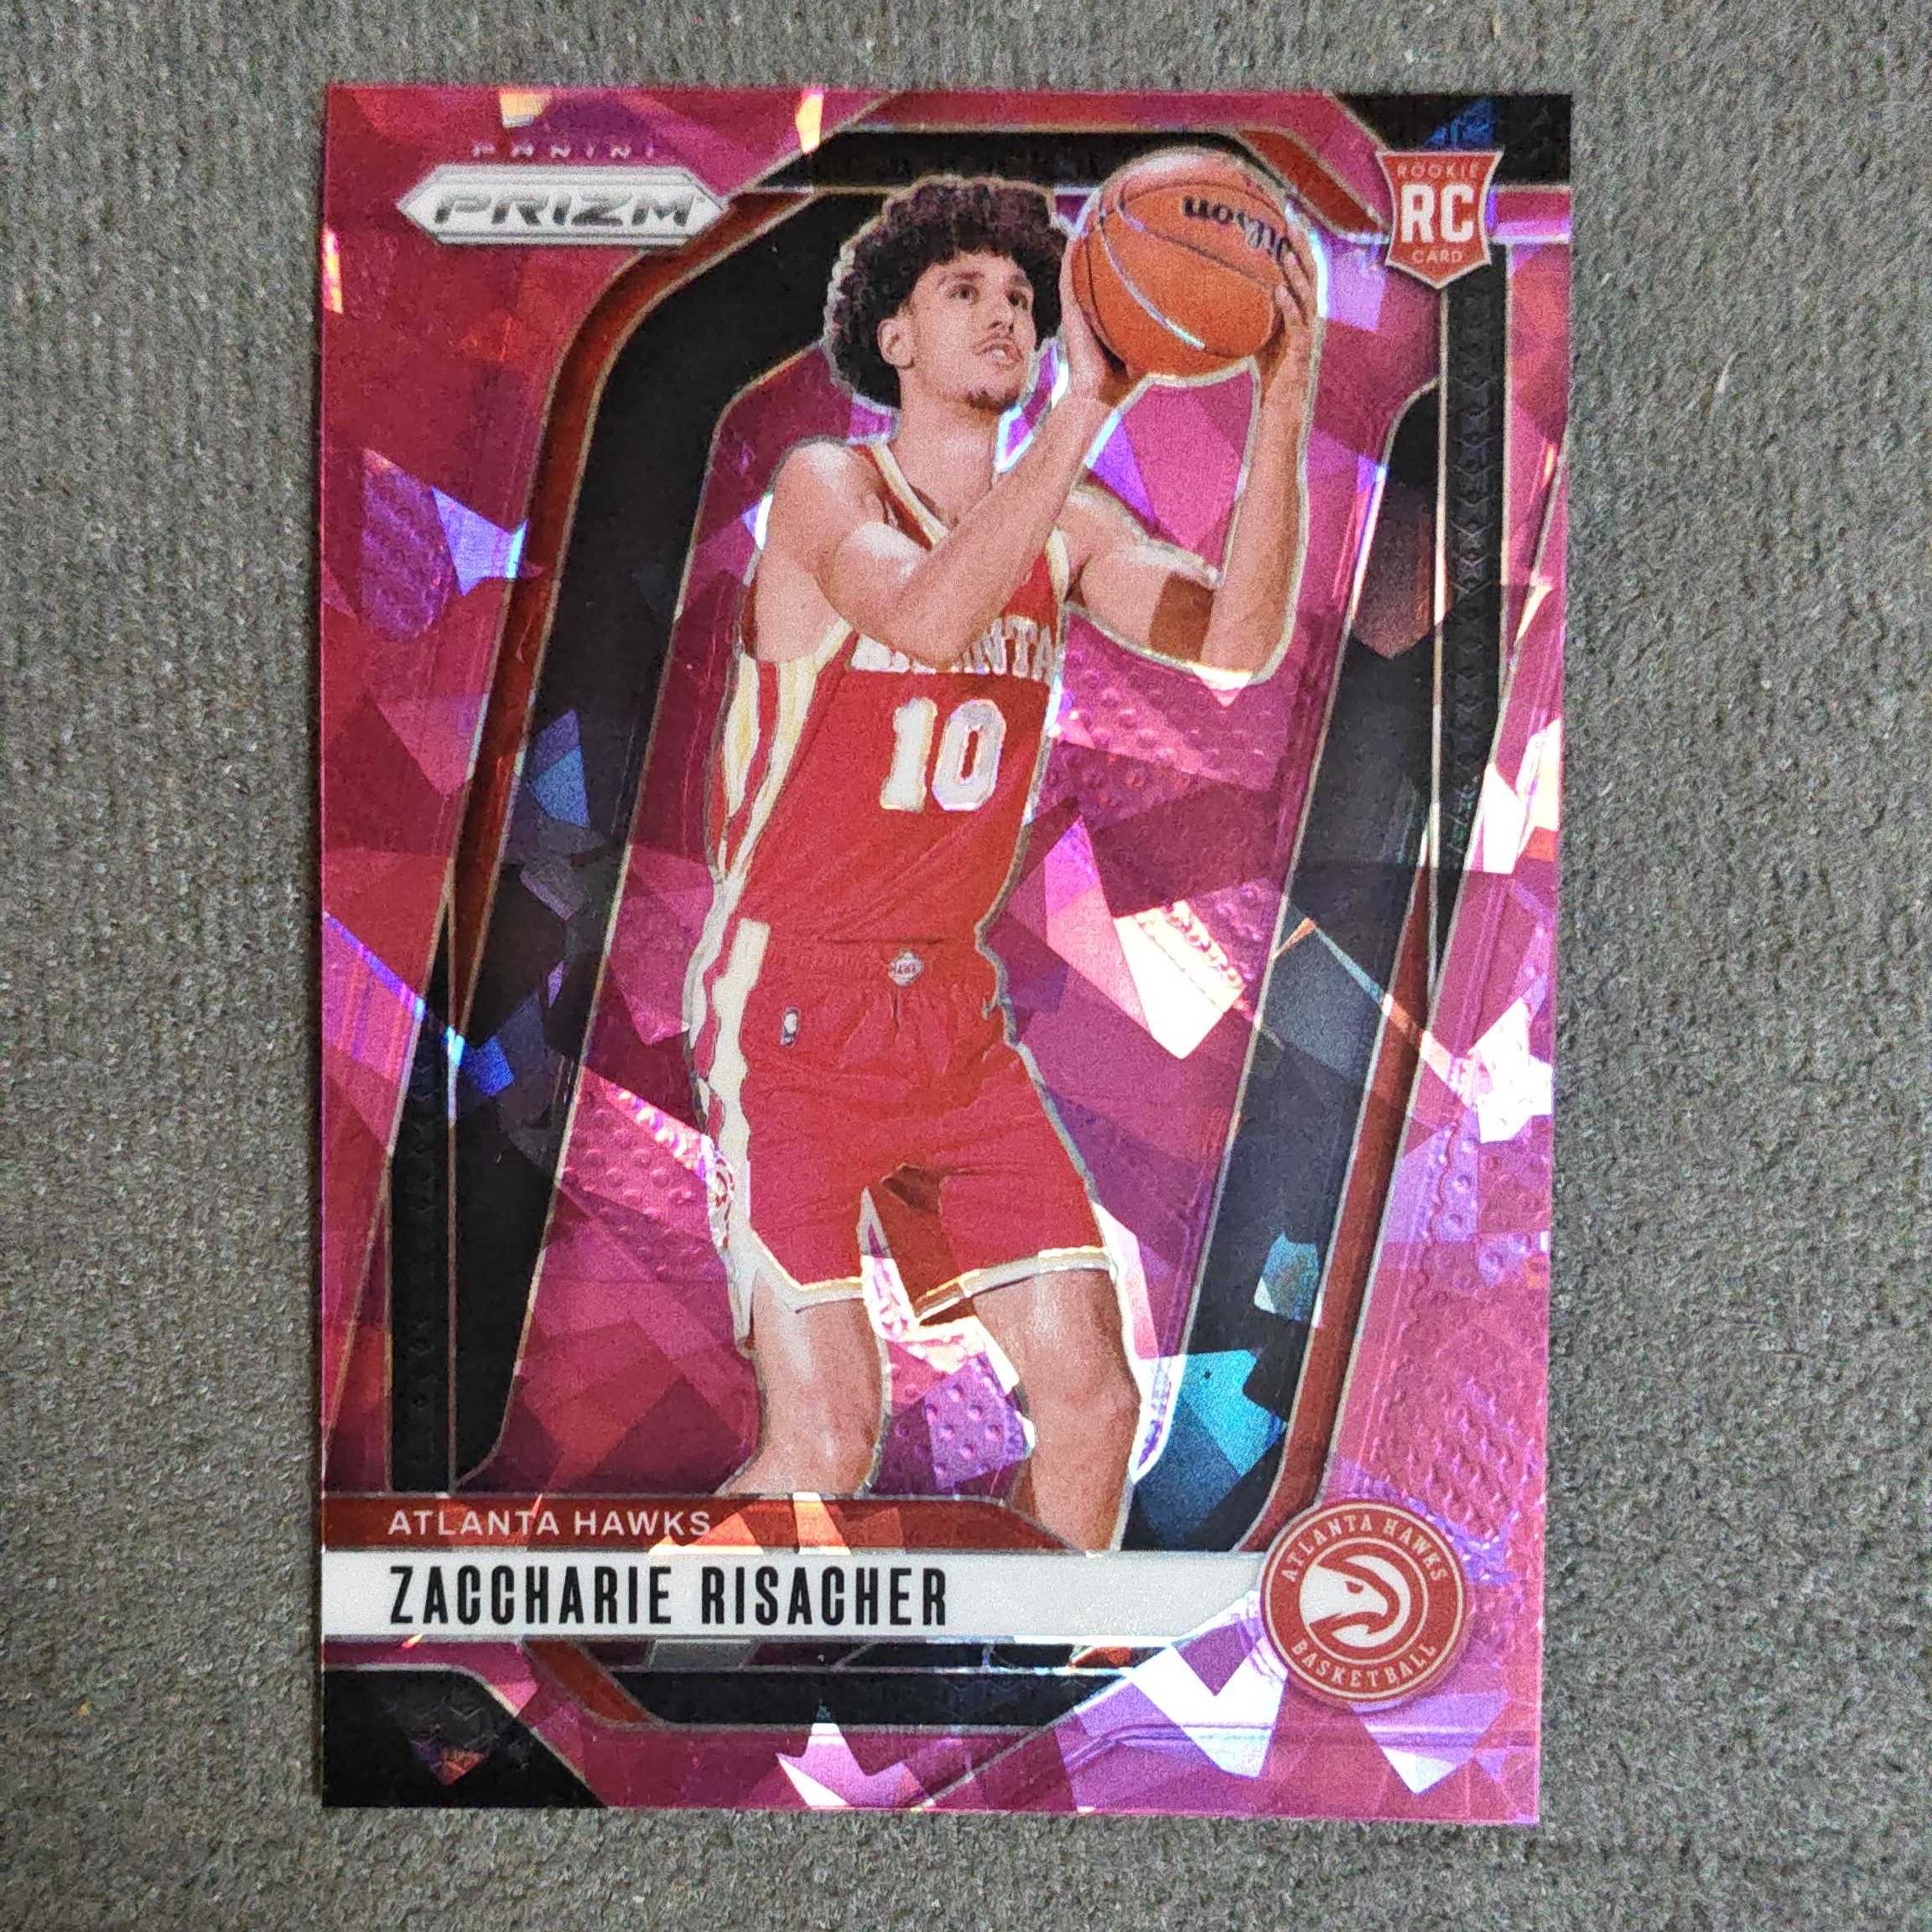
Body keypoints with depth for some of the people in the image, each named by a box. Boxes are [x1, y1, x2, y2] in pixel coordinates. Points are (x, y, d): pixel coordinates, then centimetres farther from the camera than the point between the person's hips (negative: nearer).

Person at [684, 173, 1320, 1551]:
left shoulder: (1067, 522, 8)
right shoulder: (825, 484, -6)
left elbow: (1237, 640, -10)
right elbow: (928, 616, -29)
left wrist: (1282, 413, -19)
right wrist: (1090, 401, -30)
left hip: (951, 1010, 5)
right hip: (788, 1012, -5)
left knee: (1094, 1399, 3)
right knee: (828, 1440, -7)